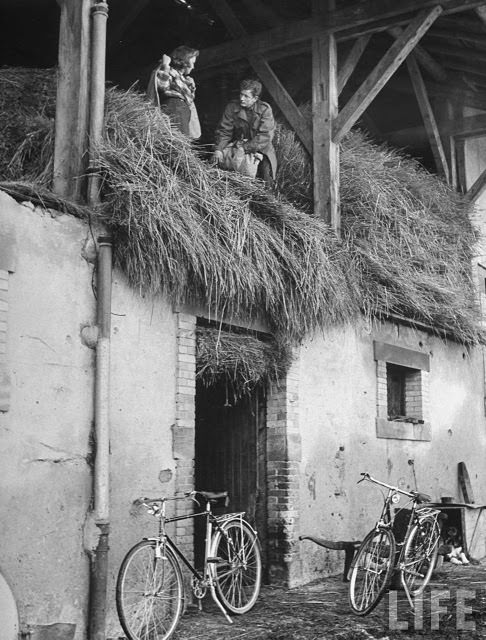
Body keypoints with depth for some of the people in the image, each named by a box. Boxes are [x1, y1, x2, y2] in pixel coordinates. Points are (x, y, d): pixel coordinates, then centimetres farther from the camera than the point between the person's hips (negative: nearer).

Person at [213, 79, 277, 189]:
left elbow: (265, 136, -19)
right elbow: (224, 130, -2)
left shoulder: (264, 109, -13)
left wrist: (245, 147, -26)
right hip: (238, 145, 3)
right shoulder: (232, 107, -4)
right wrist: (218, 149, -20)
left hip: (260, 148, -2)